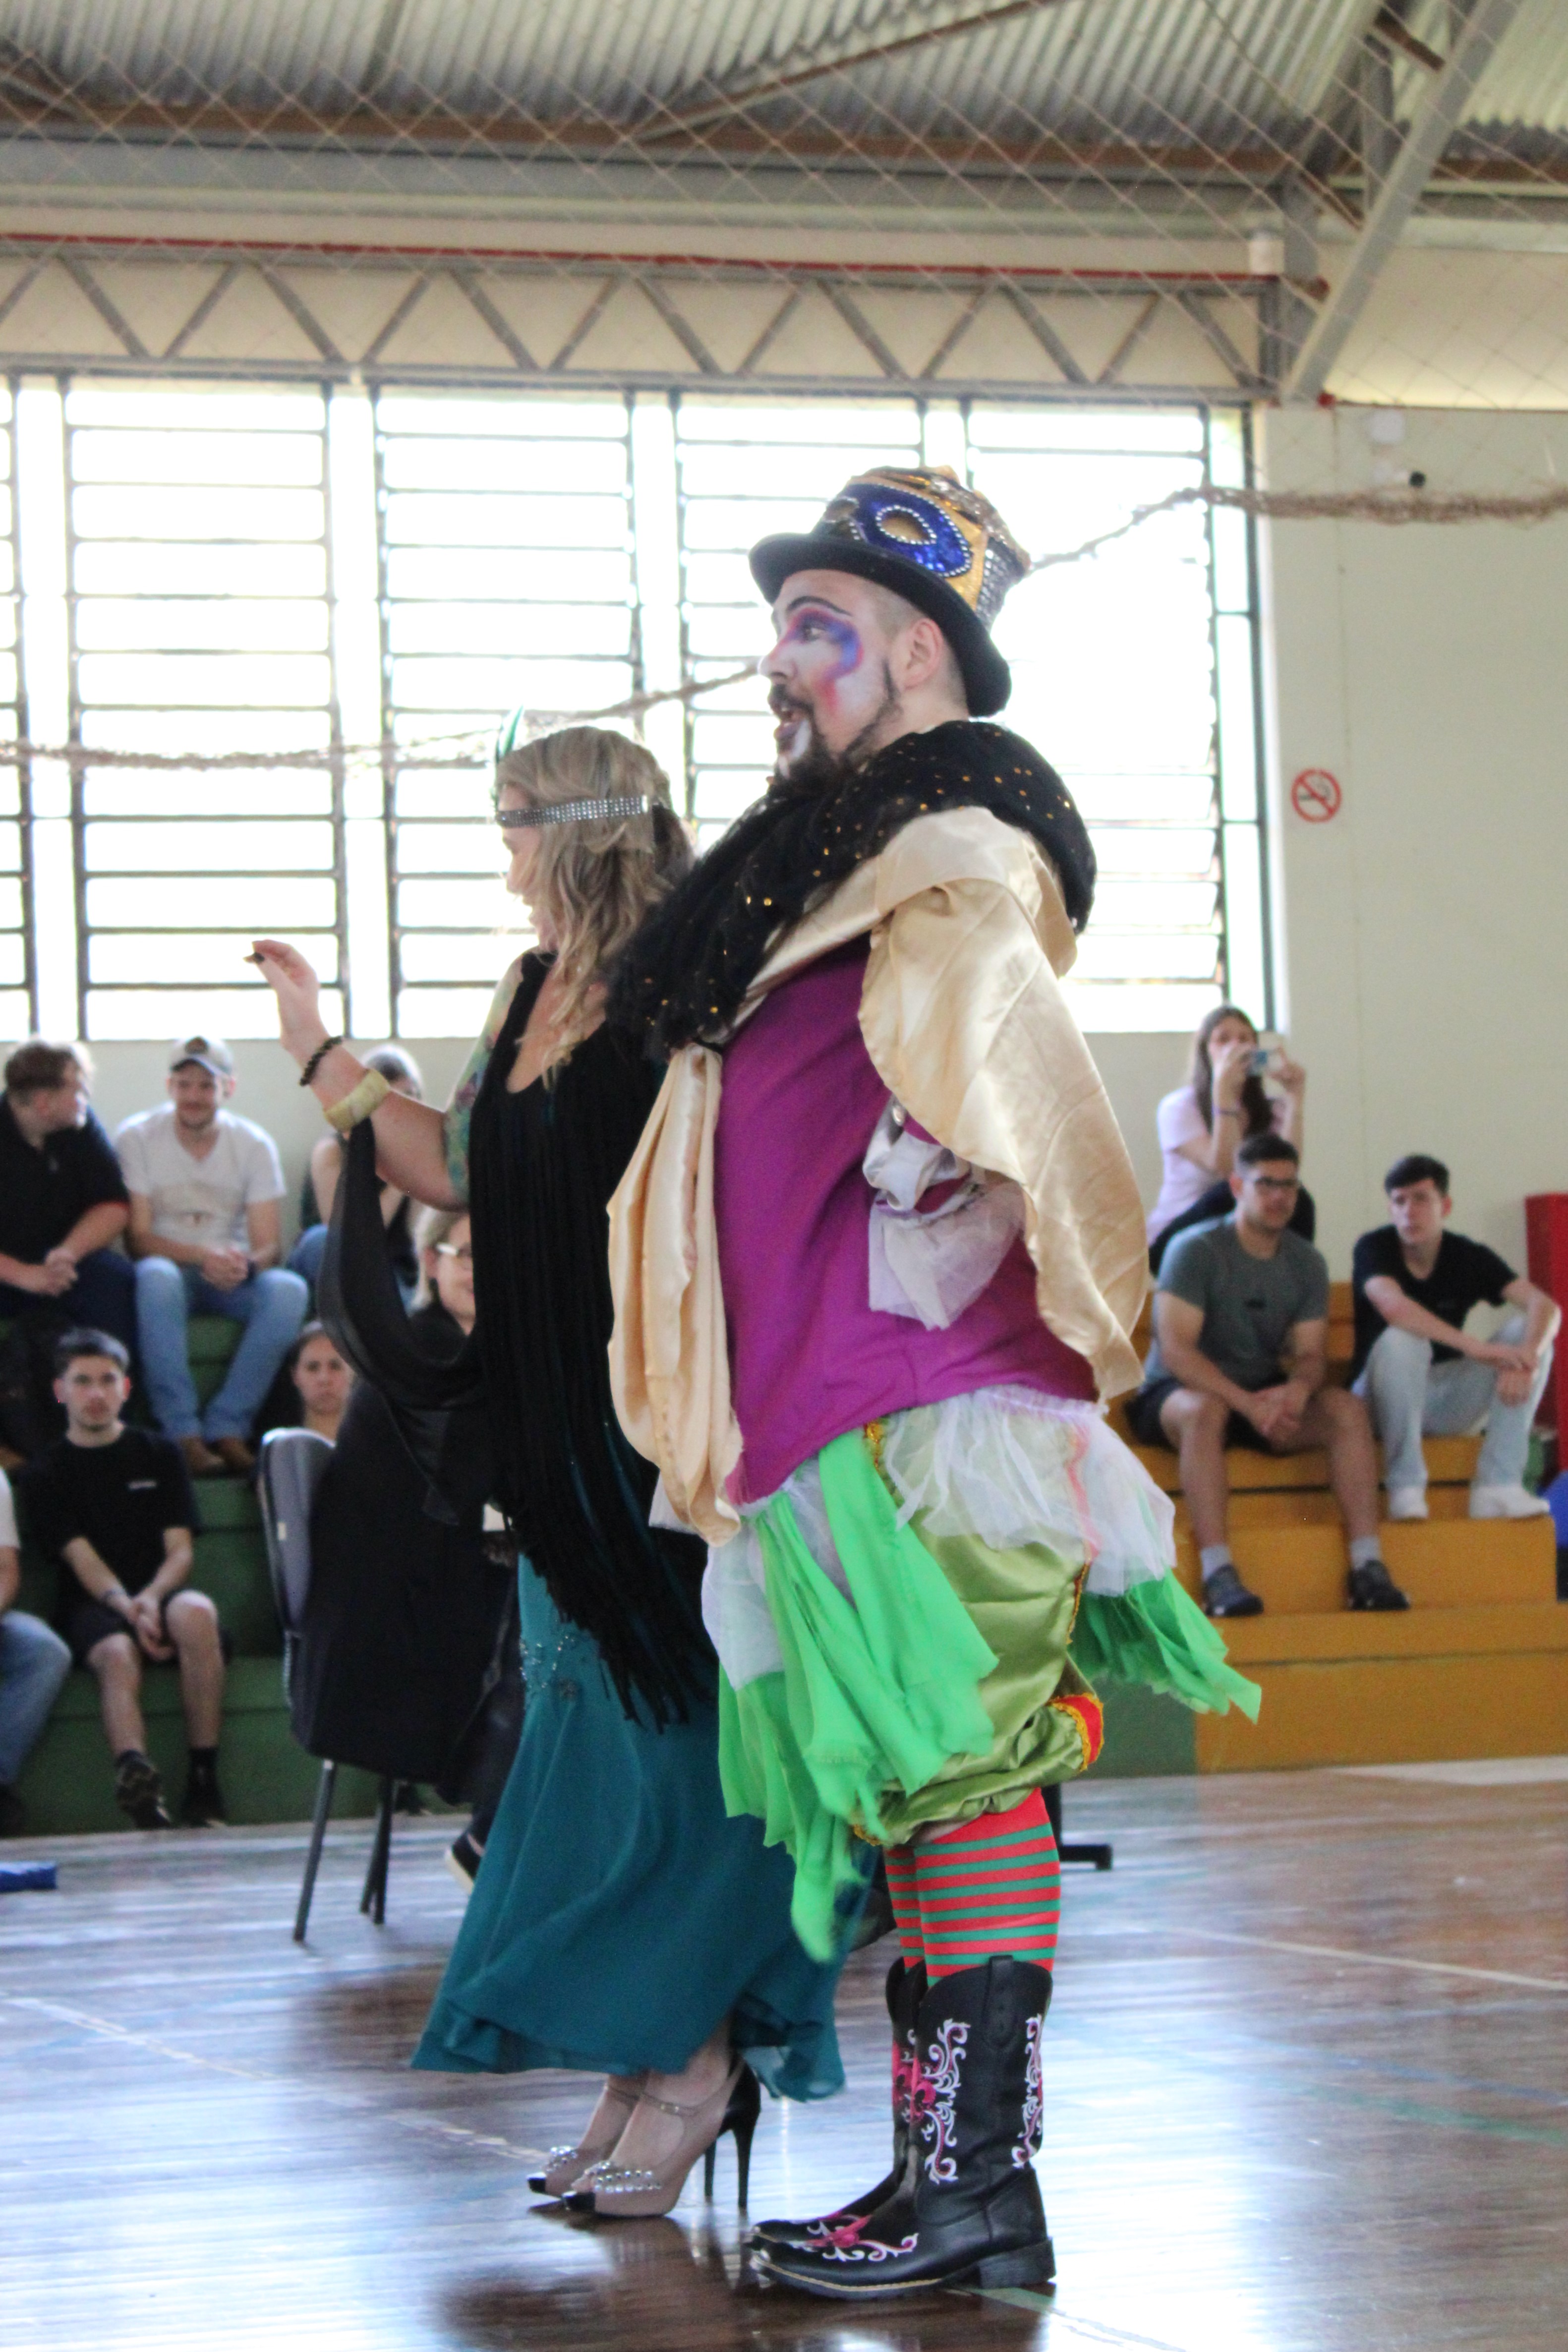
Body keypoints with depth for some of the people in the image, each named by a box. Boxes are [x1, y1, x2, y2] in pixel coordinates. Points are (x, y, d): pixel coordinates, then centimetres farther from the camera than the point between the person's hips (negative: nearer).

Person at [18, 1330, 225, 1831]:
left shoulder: (158, 1455, 17)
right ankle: (135, 1773, -64)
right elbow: (82, 1560, -1)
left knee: (196, 1613, -35)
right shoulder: (46, 1474, 12)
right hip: (94, 1604, -1)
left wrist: (150, 1599, -15)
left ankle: (204, 1784, -35)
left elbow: (181, 1550, 7)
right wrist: (127, 1606, -21)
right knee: (117, 1655, -36)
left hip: (162, 1593, 1)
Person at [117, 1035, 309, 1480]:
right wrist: (203, 1257, -29)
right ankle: (184, 1435, -39)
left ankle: (226, 1427, -28)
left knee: (288, 1290, -30)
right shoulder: (137, 1139, -5)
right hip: (172, 1270, -2)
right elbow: (139, 1239, -11)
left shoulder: (255, 1146, 1)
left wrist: (245, 1262, -31)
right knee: (156, 1276, -39)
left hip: (232, 1276, 2)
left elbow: (269, 1245, -6)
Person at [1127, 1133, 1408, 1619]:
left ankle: (1367, 1567, -25)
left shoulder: (1306, 1263, 6)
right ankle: (1218, 1575, -44)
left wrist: (1297, 1388, -24)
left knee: (1347, 1408, -20)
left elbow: (1312, 1354, 3)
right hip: (1176, 1394, -5)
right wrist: (1248, 1404, -32)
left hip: (1264, 1396, 5)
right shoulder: (1196, 1251, -13)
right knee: (1205, 1410, -40)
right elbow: (1175, 1348, -22)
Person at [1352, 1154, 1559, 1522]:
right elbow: (1393, 1306, -33)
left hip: (1444, 1404, 4)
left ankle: (1497, 1486, -22)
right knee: (1401, 1340, -34)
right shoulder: (1374, 1249, -11)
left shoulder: (1471, 1258, -2)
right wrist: (1476, 1347, -41)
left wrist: (1524, 1359, -37)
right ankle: (1405, 1488, -26)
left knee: (1528, 1329, -14)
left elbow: (1545, 1306, -15)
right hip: (1382, 1404, -4)